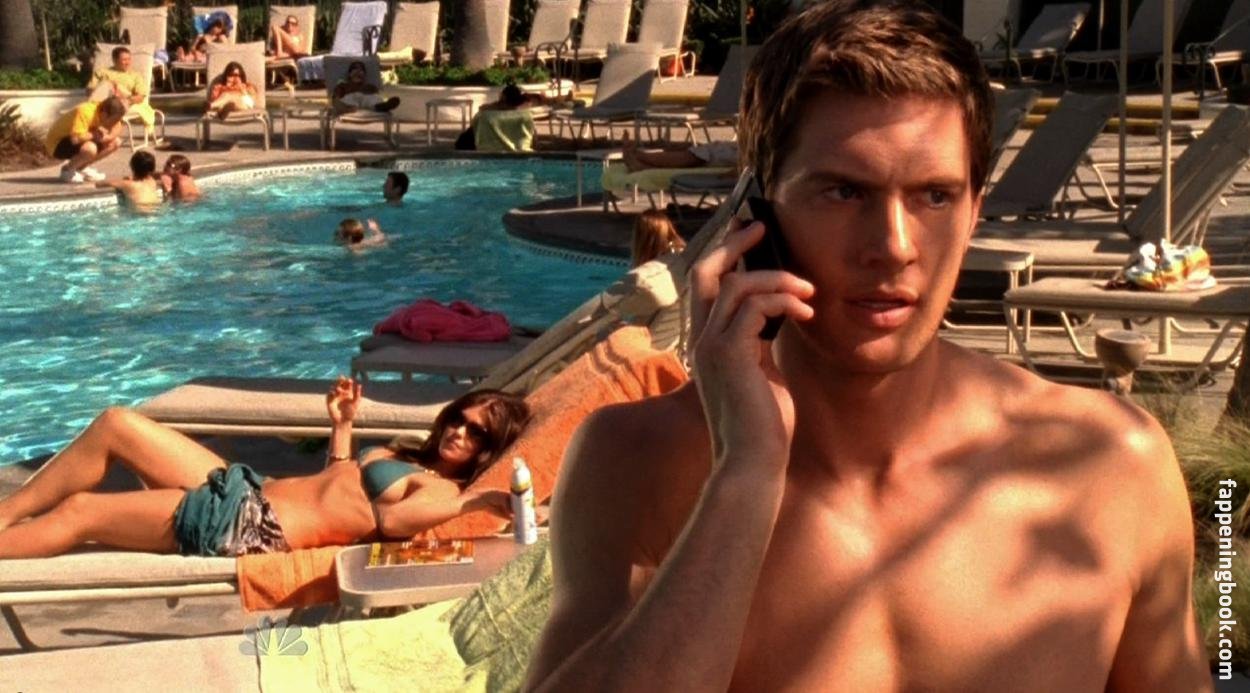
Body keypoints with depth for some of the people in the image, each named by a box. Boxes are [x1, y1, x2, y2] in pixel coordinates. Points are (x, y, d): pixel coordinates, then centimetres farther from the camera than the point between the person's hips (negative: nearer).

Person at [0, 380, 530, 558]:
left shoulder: (441, 491, -11)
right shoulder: (407, 455, 16)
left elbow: (390, 520, -34)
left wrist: (470, 501, -37)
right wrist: (342, 427, 22)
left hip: (251, 528, -9)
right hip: (244, 490, 9)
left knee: (76, 512, -7)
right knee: (115, 424, 8)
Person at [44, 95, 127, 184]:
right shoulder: (85, 112, -34)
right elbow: (75, 139, -44)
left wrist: (107, 137, -25)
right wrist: (94, 134, -26)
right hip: (58, 144, -8)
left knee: (116, 142, -2)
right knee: (90, 148, -37)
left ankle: (82, 167, 8)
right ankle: (67, 169, -8)